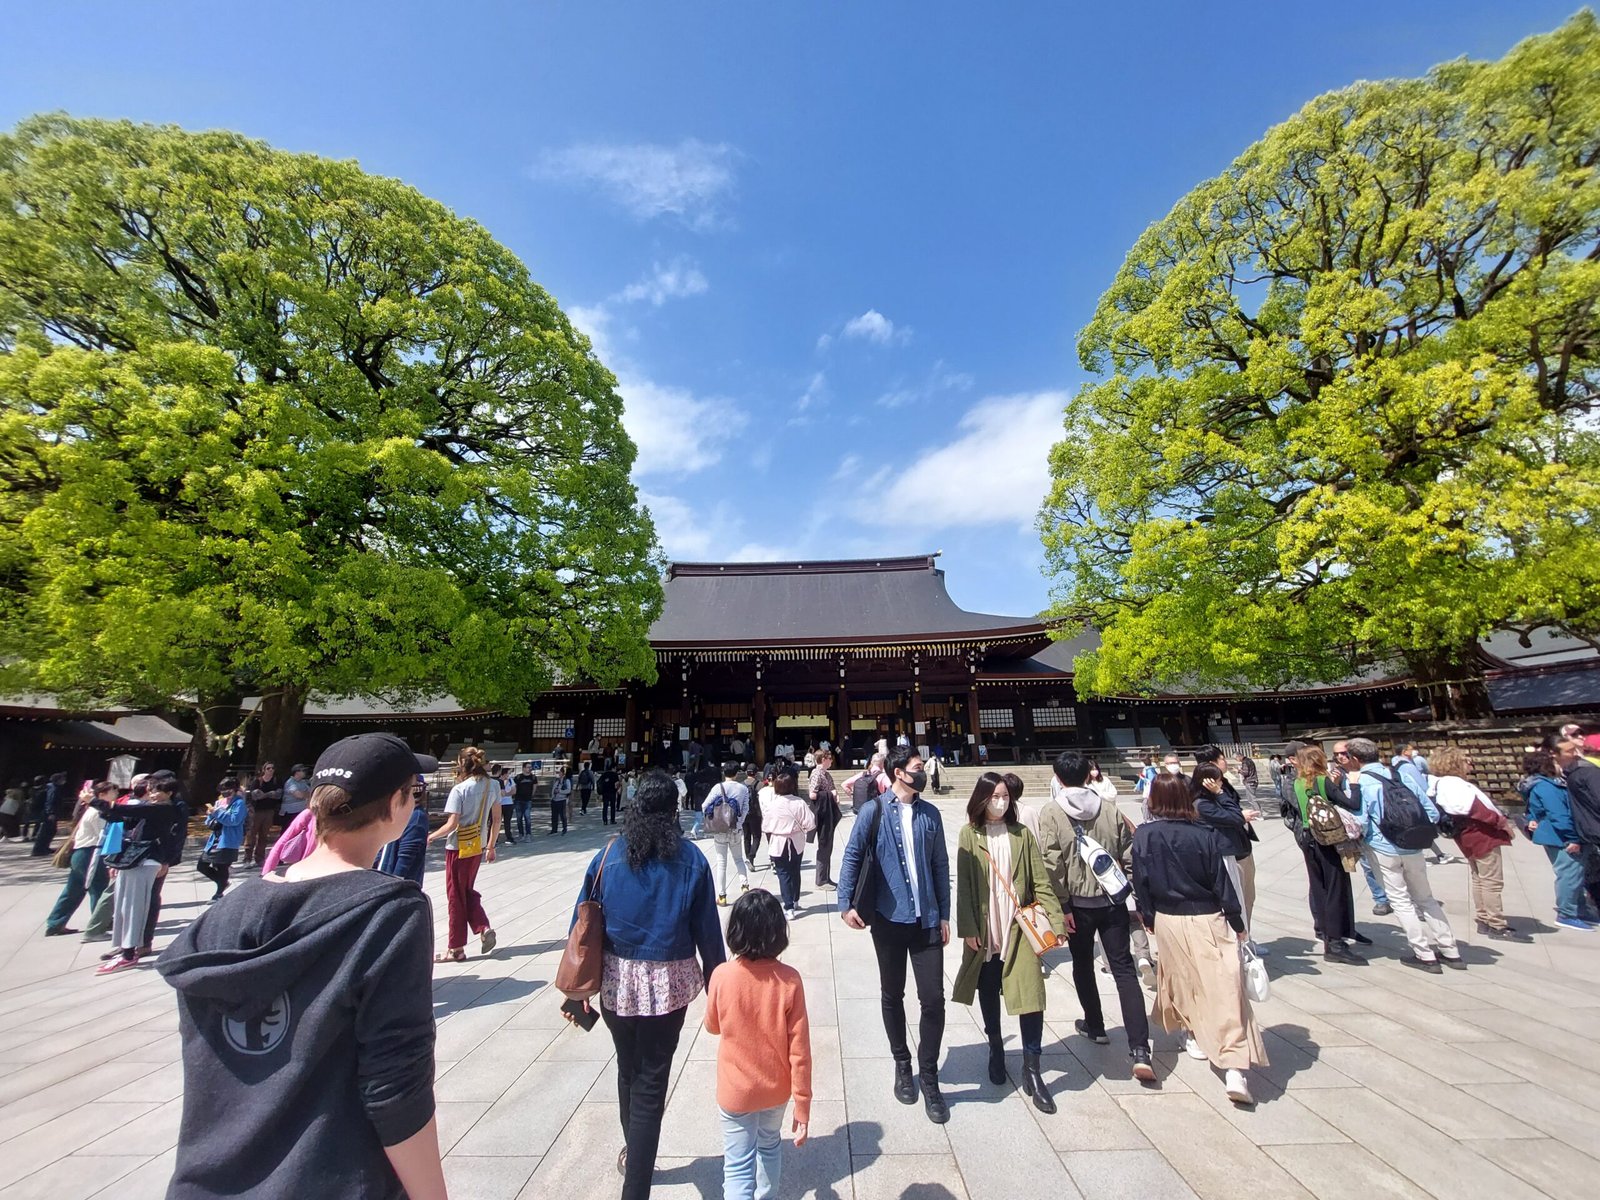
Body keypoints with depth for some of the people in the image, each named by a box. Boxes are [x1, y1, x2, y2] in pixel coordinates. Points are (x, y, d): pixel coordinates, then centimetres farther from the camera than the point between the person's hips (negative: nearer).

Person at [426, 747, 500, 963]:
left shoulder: (460, 789, -18)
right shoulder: (493, 785, -1)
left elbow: (452, 825, -19)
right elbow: (496, 819, 5)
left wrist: (431, 837, -2)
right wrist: (491, 845, 14)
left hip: (459, 847, -6)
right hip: (479, 846, 6)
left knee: (456, 896, 8)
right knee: (468, 891, 23)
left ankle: (456, 948, 17)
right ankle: (484, 928, 7)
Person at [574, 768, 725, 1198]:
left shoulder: (608, 855, -5)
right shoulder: (691, 861, -10)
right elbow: (707, 931, -6)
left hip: (616, 980, 4)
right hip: (668, 982, -3)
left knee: (628, 1070, 26)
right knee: (651, 1081, 9)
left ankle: (634, 1154, 49)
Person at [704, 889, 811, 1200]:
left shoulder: (722, 975, -21)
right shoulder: (789, 980, -21)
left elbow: (712, 1026, -1)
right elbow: (799, 1050, -15)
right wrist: (803, 1106, -4)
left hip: (736, 1092, -2)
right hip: (776, 1090, 2)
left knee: (738, 1167, 11)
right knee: (770, 1145, 28)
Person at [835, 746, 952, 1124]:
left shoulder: (930, 814, 1)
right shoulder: (874, 811, -9)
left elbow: (941, 866, 6)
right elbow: (852, 856, -6)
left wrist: (944, 915, 7)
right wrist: (846, 903, -12)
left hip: (926, 920, 2)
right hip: (888, 919, -2)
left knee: (933, 999, 1)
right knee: (892, 996, 15)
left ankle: (929, 1076, 22)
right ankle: (902, 1065, 37)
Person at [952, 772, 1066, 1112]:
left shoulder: (1021, 834, 2)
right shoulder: (969, 834, -4)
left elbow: (1040, 880, 1)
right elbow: (963, 884, -4)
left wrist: (1056, 918, -8)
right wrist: (967, 928, -8)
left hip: (1019, 927, 1)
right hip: (984, 928, 0)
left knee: (1030, 994, -5)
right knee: (988, 993, 14)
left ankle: (1031, 1069, 11)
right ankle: (996, 1049, 37)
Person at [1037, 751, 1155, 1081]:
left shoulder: (1051, 813, -12)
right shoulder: (1109, 810, -3)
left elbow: (1052, 864, -16)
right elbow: (1130, 856, 1)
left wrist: (1062, 906, -8)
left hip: (1078, 903, -2)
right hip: (1113, 901, 2)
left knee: (1083, 966, 20)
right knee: (1124, 970, 7)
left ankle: (1095, 1026, 37)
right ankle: (1140, 1050, -2)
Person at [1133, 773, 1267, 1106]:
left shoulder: (1144, 835, -9)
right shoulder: (1205, 834, -13)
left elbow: (1140, 881, -3)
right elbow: (1223, 882, -8)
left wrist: (1149, 917, 12)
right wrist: (1237, 923, 6)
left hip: (1168, 920, 2)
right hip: (1208, 920, -2)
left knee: (1182, 979, 23)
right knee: (1224, 989, -1)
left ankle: (1196, 1037, 41)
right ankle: (1234, 1069, -8)